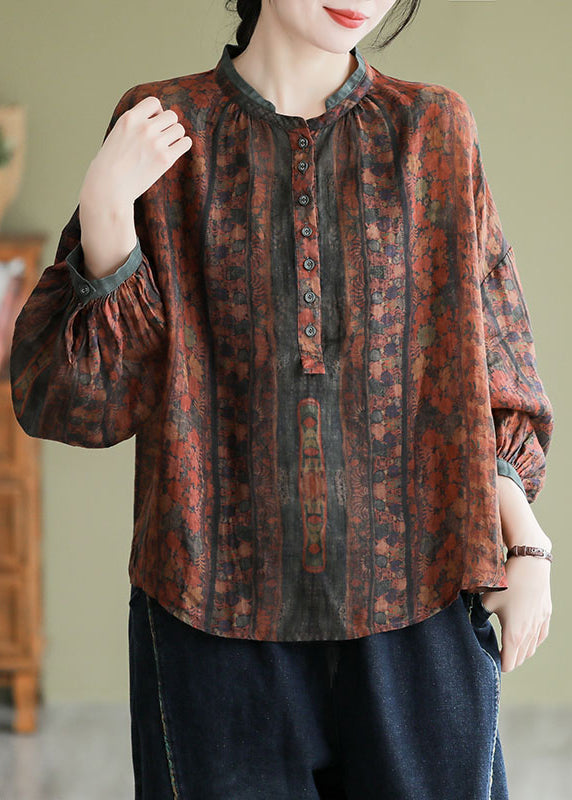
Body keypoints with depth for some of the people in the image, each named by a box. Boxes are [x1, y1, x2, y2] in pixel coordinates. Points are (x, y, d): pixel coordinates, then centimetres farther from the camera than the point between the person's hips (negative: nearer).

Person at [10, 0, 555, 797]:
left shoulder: (431, 133, 5)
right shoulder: (166, 133, 2)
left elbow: (488, 354, 11)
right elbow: (68, 394, -1)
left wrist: (519, 530, -3)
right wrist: (105, 213, -15)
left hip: (414, 599, 1)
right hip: (219, 604, -1)